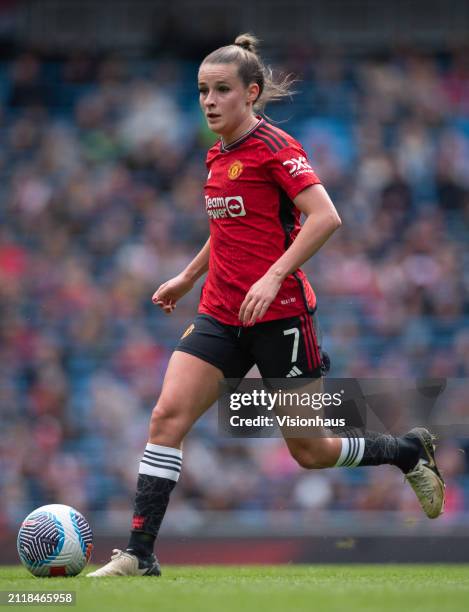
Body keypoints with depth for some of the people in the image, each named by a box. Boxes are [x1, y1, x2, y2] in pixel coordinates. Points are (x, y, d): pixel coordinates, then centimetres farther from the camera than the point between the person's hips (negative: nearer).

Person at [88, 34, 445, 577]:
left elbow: (325, 217, -21)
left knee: (309, 451, 4)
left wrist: (274, 276, -27)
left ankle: (410, 452, 31)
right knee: (167, 415, -12)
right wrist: (187, 277, 26)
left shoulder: (274, 147, -11)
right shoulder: (218, 156, 12)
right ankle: (140, 554, -12)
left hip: (279, 313, -7)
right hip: (220, 314, 7)